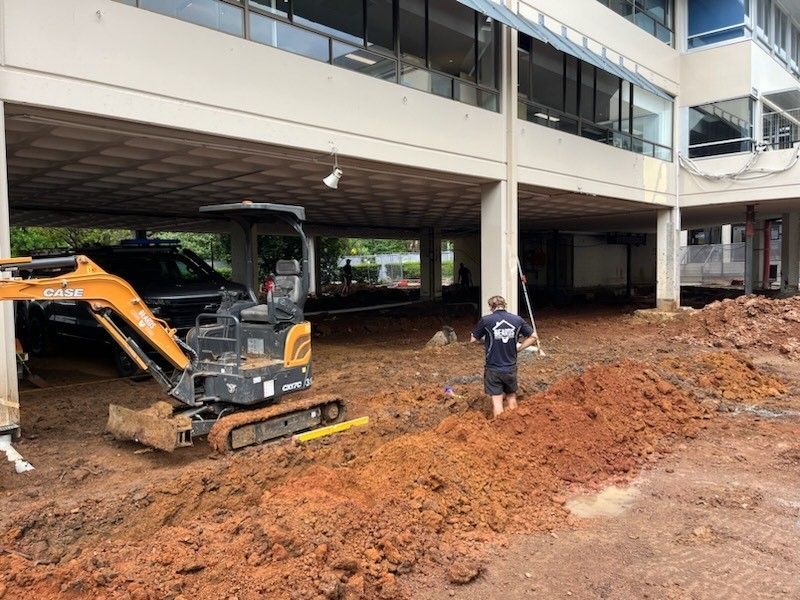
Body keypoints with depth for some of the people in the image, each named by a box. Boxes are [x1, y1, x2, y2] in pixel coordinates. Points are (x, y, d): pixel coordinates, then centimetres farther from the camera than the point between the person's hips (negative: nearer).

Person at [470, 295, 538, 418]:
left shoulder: (485, 320, -11)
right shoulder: (517, 320, -3)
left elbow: (473, 339, -2)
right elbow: (533, 337, 5)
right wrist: (519, 347, 8)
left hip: (493, 369, -3)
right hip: (511, 368, 3)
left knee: (497, 401, 6)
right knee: (511, 398, 21)